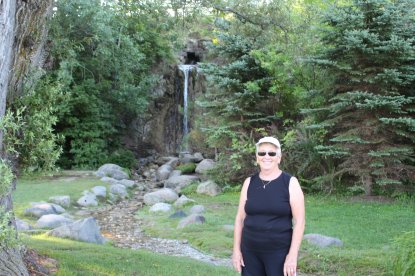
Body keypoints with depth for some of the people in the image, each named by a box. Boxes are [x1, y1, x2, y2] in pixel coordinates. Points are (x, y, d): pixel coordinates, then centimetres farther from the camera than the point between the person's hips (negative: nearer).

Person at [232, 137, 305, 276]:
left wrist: (292, 255, -14)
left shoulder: (290, 183, -5)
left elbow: (299, 221, -9)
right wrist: (236, 249, 2)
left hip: (279, 252, -3)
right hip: (250, 252, 4)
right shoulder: (249, 182, 5)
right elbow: (240, 218, 8)